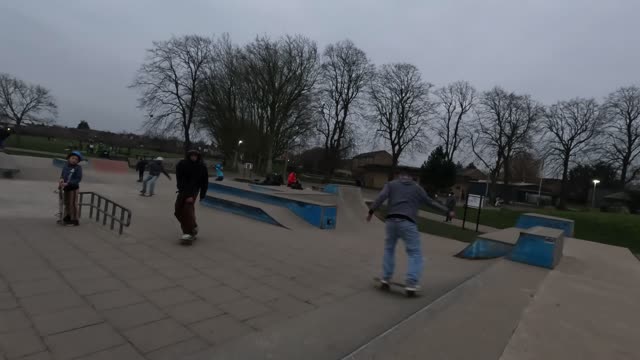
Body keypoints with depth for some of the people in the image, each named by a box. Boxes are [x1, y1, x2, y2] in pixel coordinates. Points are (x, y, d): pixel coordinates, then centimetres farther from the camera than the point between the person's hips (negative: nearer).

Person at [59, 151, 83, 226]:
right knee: (66, 203, 19)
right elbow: (62, 174, 6)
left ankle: (74, 220, 8)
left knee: (73, 204, -2)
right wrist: (61, 179, -17)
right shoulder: (66, 165, 3)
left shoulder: (78, 167, -13)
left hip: (73, 188, -6)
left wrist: (67, 183, -22)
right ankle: (67, 218, 34)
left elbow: (78, 179, -17)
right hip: (66, 188, 6)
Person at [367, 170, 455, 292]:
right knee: (415, 253, 6)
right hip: (407, 223, -2)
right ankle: (411, 283, -4)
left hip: (391, 221, 2)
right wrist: (447, 211, 36)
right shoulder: (417, 188, 19)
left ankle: (386, 278, 20)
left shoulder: (391, 184, 16)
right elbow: (431, 202, 26)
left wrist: (371, 211, -3)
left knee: (389, 249, 21)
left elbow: (381, 197, 0)